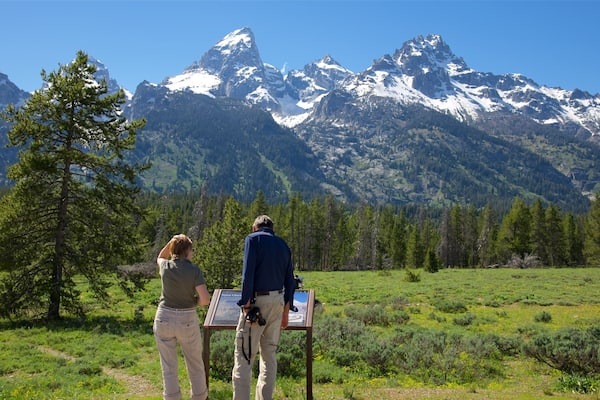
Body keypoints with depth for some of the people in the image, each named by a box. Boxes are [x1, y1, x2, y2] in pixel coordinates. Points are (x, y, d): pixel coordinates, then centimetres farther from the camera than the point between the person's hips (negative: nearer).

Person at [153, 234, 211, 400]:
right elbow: (205, 299, -17)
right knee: (195, 364, 17)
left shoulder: (165, 267, -4)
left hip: (164, 319, 2)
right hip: (187, 321, -2)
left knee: (169, 366, 11)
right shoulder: (194, 270, -12)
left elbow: (160, 258, 23)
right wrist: (194, 302, 3)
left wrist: (171, 242, 10)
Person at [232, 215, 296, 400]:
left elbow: (248, 273, -14)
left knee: (243, 356, -1)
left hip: (257, 301, -6)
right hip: (278, 301, 6)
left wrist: (246, 303, -12)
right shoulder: (283, 244, 14)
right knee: (270, 354, 13)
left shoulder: (253, 239, -2)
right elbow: (289, 279, 13)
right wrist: (286, 311, 18)